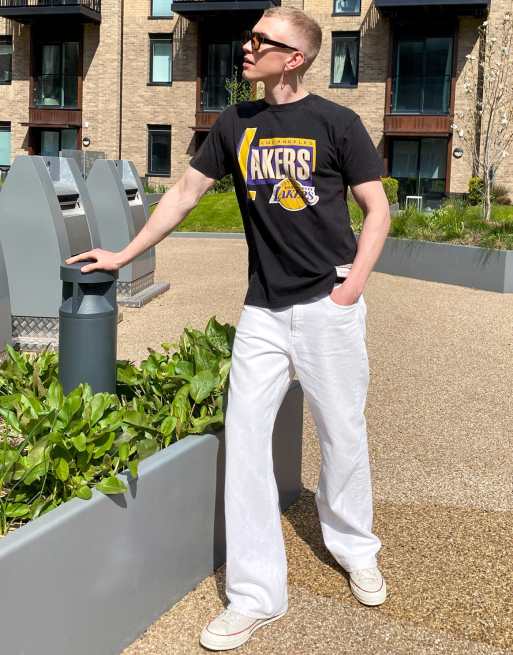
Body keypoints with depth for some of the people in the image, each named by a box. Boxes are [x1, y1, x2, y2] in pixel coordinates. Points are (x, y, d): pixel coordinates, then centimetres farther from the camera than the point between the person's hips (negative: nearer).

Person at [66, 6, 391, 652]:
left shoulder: (336, 122, -2)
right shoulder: (235, 125, 8)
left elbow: (377, 208, 1)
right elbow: (184, 192, 13)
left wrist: (353, 283, -11)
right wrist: (124, 254, 13)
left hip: (327, 304, -3)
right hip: (264, 308, 3)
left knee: (342, 434, 7)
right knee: (244, 436, -1)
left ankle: (353, 547, 35)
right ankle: (257, 595, 11)